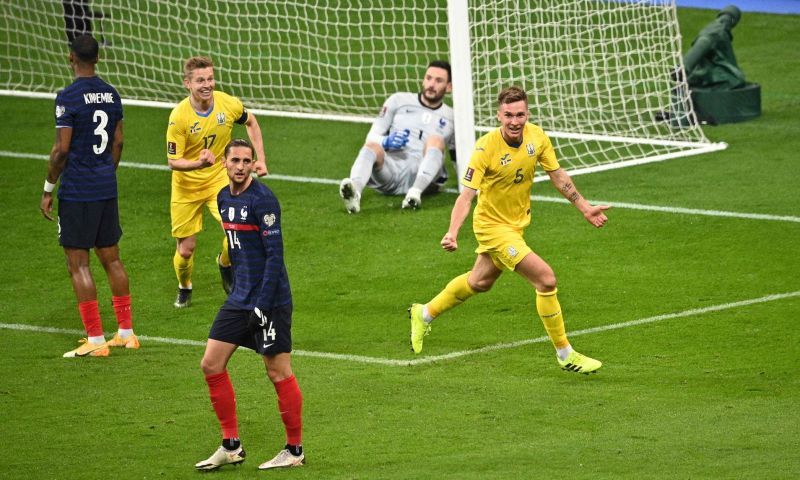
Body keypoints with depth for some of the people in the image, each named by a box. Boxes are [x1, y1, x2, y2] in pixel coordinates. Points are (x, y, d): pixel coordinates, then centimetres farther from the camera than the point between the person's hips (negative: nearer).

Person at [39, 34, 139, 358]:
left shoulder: (69, 97, -15)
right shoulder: (111, 94, 6)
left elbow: (62, 149, -16)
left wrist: (48, 190, -7)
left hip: (77, 191, -7)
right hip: (107, 188, 7)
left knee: (78, 264, -1)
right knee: (111, 259, 15)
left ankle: (95, 340, -2)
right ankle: (126, 333, 19)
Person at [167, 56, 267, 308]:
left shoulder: (228, 104, -14)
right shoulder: (179, 116, -22)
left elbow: (250, 122, 10)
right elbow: (173, 161, -17)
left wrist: (260, 159, 6)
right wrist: (198, 163, -37)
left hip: (219, 179, 2)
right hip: (186, 186, -2)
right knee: (185, 250, 2)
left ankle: (225, 263, 14)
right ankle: (184, 287, 36)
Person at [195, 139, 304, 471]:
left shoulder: (262, 200, -15)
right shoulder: (224, 198, 9)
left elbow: (274, 254, -18)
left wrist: (263, 304, -21)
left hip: (270, 300, -8)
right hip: (239, 299, 8)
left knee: (279, 373, -2)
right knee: (211, 365, 5)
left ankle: (295, 450, 9)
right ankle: (231, 447, 13)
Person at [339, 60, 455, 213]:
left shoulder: (450, 118, 20)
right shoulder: (399, 100, 18)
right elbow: (372, 137, 13)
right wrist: (386, 142, -10)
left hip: (422, 174, 0)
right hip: (391, 166, 0)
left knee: (436, 140, -27)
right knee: (372, 146, -32)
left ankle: (415, 193, -51)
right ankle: (355, 191, -65)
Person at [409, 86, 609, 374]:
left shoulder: (536, 137, -11)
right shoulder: (486, 148, -27)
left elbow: (558, 176, 4)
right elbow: (467, 194, -30)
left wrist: (585, 208, 5)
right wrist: (452, 233, -43)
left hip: (517, 222, 7)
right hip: (493, 226, -7)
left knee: (480, 282, 27)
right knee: (546, 279, -16)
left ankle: (424, 314, 49)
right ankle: (565, 355, -2)